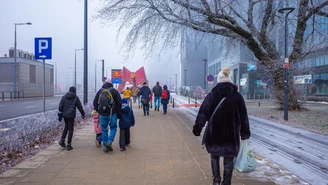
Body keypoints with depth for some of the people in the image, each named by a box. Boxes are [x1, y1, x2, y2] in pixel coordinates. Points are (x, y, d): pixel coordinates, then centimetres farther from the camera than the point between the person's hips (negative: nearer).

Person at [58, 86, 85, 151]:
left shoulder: (64, 97, 6)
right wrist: (83, 114, 13)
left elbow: (60, 106, 1)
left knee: (66, 127, 24)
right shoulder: (76, 98, -3)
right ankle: (68, 145, 3)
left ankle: (62, 140, 14)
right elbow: (80, 107, 0)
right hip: (71, 115, -4)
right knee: (70, 129, 2)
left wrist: (60, 114, 6)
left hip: (64, 115, 4)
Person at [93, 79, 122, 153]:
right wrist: (118, 113, 5)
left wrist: (98, 111, 18)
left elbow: (95, 103, 13)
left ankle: (105, 146, 14)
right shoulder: (114, 91, 0)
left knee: (104, 130, 11)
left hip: (102, 114, 3)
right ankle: (109, 141, -7)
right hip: (112, 114, -3)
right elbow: (119, 103, -4)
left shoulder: (100, 91, 10)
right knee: (113, 128, 12)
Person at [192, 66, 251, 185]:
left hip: (214, 133, 0)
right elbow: (243, 117, 2)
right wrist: (245, 133, 11)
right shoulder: (237, 96, -3)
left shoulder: (212, 95, -7)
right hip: (231, 134, 1)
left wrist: (197, 129, -2)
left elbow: (203, 113, -8)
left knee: (214, 157, 22)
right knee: (228, 161, 14)